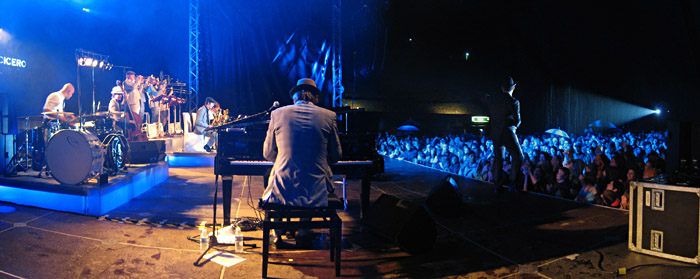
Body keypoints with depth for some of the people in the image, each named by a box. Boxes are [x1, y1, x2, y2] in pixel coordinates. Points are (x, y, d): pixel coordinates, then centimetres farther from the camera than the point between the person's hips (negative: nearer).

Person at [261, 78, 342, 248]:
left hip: (282, 192, 0)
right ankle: (303, 234, 35)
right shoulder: (328, 116, 0)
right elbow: (336, 156, 8)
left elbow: (268, 154, 8)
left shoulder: (278, 114, 0)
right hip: (315, 193, 1)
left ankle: (278, 234, 38)